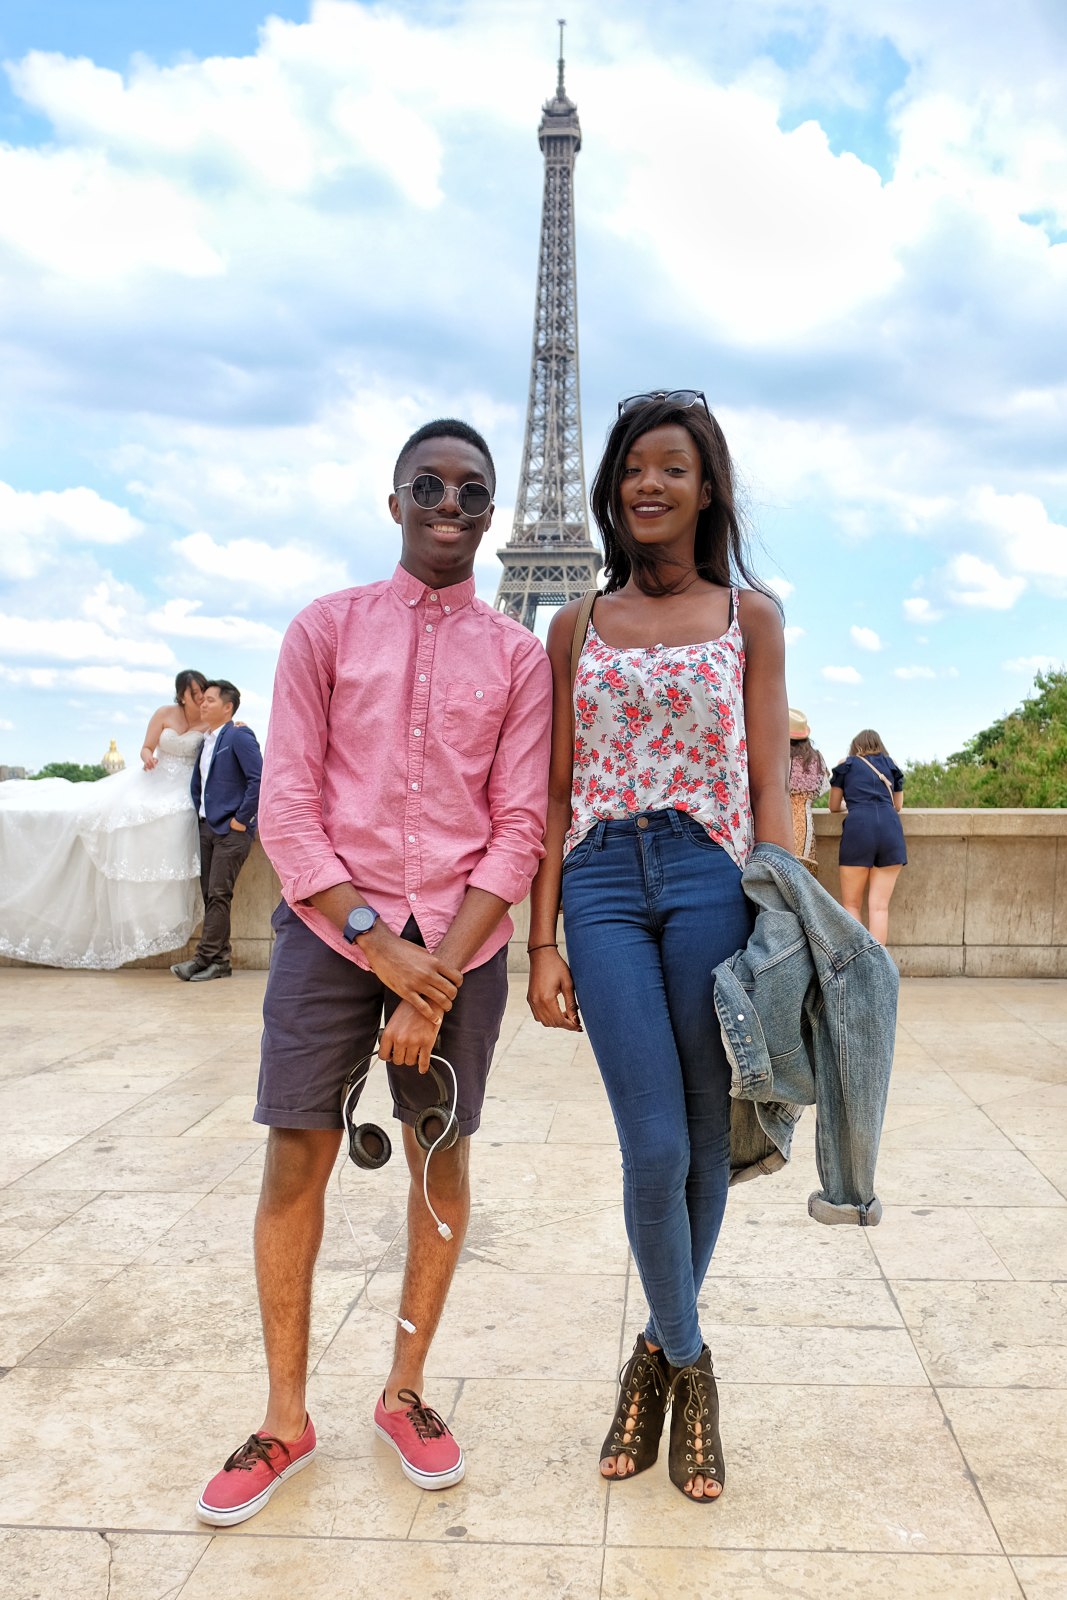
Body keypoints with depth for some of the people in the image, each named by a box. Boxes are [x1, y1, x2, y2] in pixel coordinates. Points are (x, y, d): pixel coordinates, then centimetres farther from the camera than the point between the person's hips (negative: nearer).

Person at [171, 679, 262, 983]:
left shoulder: (239, 736, -9)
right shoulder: (206, 740, 16)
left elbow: (259, 779, -18)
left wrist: (241, 819, -16)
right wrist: (199, 812, 13)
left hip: (231, 830, -9)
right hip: (207, 827, 9)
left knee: (219, 895, -9)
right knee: (210, 895, 7)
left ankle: (203, 957, -8)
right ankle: (220, 961, 12)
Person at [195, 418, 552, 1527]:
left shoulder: (518, 657, 4)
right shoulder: (327, 628, 3)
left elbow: (519, 828, -1)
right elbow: (286, 808, -2)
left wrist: (439, 969, -10)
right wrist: (377, 943, -11)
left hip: (459, 943, 1)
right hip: (330, 927, 0)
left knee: (442, 1159, 7)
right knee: (295, 1158, 0)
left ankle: (405, 1390, 28)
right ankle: (286, 1416, 19)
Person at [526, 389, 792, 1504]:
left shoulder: (749, 617, 9)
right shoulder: (576, 626, 12)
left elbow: (770, 786, 5)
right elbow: (556, 791, 9)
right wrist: (542, 939, 3)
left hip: (712, 880, 0)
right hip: (603, 885, 0)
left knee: (704, 1142, 5)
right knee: (656, 1149, -5)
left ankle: (660, 1349, 31)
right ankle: (687, 1362, 21)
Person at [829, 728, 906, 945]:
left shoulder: (846, 764, 18)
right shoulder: (891, 764, 23)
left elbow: (834, 806, 26)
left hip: (858, 826, -2)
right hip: (890, 827, 2)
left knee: (852, 904, 6)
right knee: (879, 906, 1)